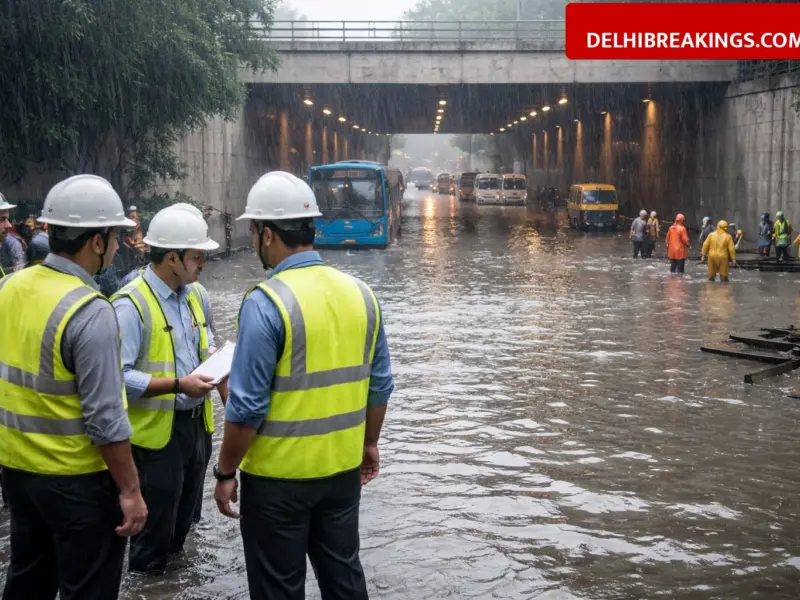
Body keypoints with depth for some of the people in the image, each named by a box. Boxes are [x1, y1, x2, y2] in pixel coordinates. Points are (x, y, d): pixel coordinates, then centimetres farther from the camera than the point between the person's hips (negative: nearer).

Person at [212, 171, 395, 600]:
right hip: (343, 468, 6)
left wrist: (225, 472, -6)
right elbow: (380, 384, 8)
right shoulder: (359, 293, 1)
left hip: (279, 476, -6)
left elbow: (247, 406, -18)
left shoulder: (266, 302, -18)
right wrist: (369, 443, 22)